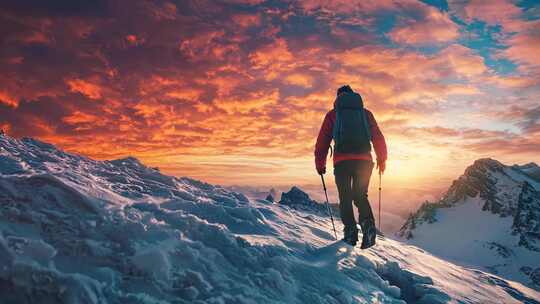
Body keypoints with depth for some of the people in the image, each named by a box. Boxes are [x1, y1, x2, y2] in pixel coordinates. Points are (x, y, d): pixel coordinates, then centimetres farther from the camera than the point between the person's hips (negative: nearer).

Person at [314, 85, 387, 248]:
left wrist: (320, 164, 13)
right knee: (360, 195, 11)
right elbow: (378, 138, 14)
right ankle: (368, 225, -11)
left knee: (345, 197, 6)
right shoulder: (366, 113, 20)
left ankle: (350, 231, -8)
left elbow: (322, 140, 10)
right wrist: (382, 160, 21)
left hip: (342, 160, -2)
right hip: (364, 160, 2)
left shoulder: (333, 114, 15)